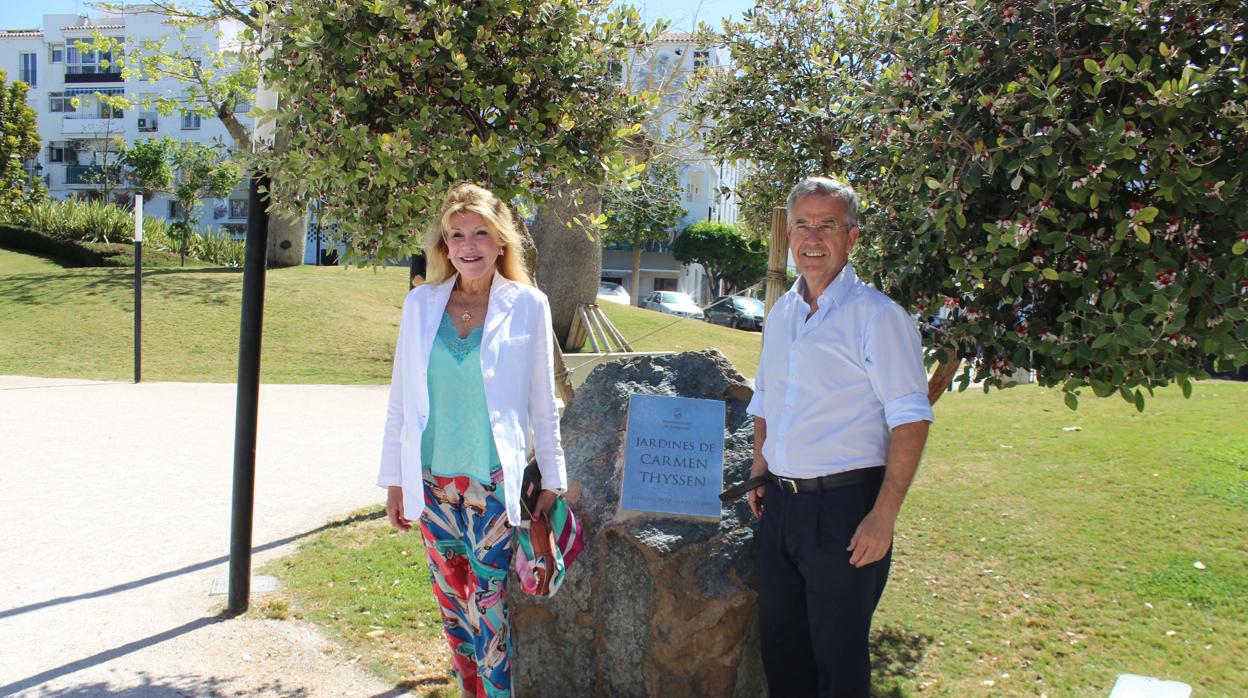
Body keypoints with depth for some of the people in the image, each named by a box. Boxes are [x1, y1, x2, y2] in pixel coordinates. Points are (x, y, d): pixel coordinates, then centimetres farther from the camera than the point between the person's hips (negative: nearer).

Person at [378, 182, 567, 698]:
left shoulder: (527, 305, -4)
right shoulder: (421, 303, 2)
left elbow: (542, 401, 2)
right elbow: (401, 397, 7)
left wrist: (552, 479, 3)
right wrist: (394, 480, 7)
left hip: (494, 481, -3)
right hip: (433, 480, 3)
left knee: (489, 606, -1)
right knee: (451, 602, 13)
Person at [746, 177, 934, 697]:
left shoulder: (876, 316, -11)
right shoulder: (781, 313, 10)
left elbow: (911, 420, -15)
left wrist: (883, 516, -19)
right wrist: (760, 471, 12)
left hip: (844, 505, -6)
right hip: (780, 502, 7)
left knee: (838, 656, 3)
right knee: (779, 644, 16)